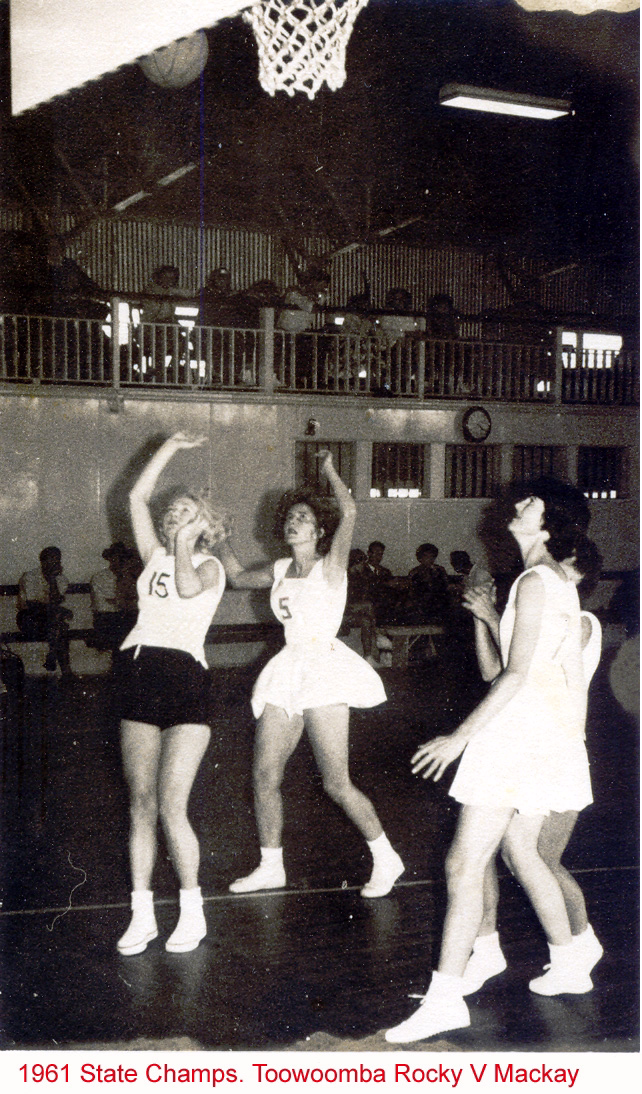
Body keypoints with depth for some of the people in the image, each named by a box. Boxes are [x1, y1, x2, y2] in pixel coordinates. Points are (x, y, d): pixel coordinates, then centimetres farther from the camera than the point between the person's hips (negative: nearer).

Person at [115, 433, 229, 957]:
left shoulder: (209, 566, 5)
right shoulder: (156, 556, 19)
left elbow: (188, 588, -19)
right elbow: (137, 497, 15)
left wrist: (183, 541, -10)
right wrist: (171, 447, 16)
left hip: (184, 675, -5)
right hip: (138, 674, 5)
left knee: (171, 810, -10)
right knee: (141, 807, 6)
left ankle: (193, 913, 5)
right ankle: (142, 916, 14)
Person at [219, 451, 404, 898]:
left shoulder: (330, 567, -4)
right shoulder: (281, 570, 14)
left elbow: (349, 512, -18)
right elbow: (238, 577, 31)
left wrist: (330, 470, -6)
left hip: (324, 671, -7)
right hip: (288, 672, 7)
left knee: (337, 784, -8)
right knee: (265, 776, 5)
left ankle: (386, 859, 9)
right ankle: (271, 866, 21)